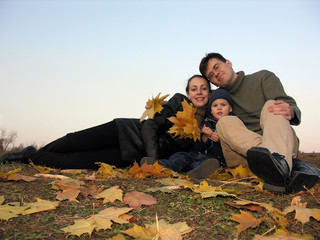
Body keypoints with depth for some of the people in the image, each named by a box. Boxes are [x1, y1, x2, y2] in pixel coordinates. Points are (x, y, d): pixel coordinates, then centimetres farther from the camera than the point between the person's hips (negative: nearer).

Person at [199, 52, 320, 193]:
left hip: (285, 144, -1)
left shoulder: (263, 77, 11)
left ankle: (279, 160, -57)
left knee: (271, 105, -24)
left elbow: (290, 106, -2)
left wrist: (290, 111, -27)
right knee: (225, 123, -23)